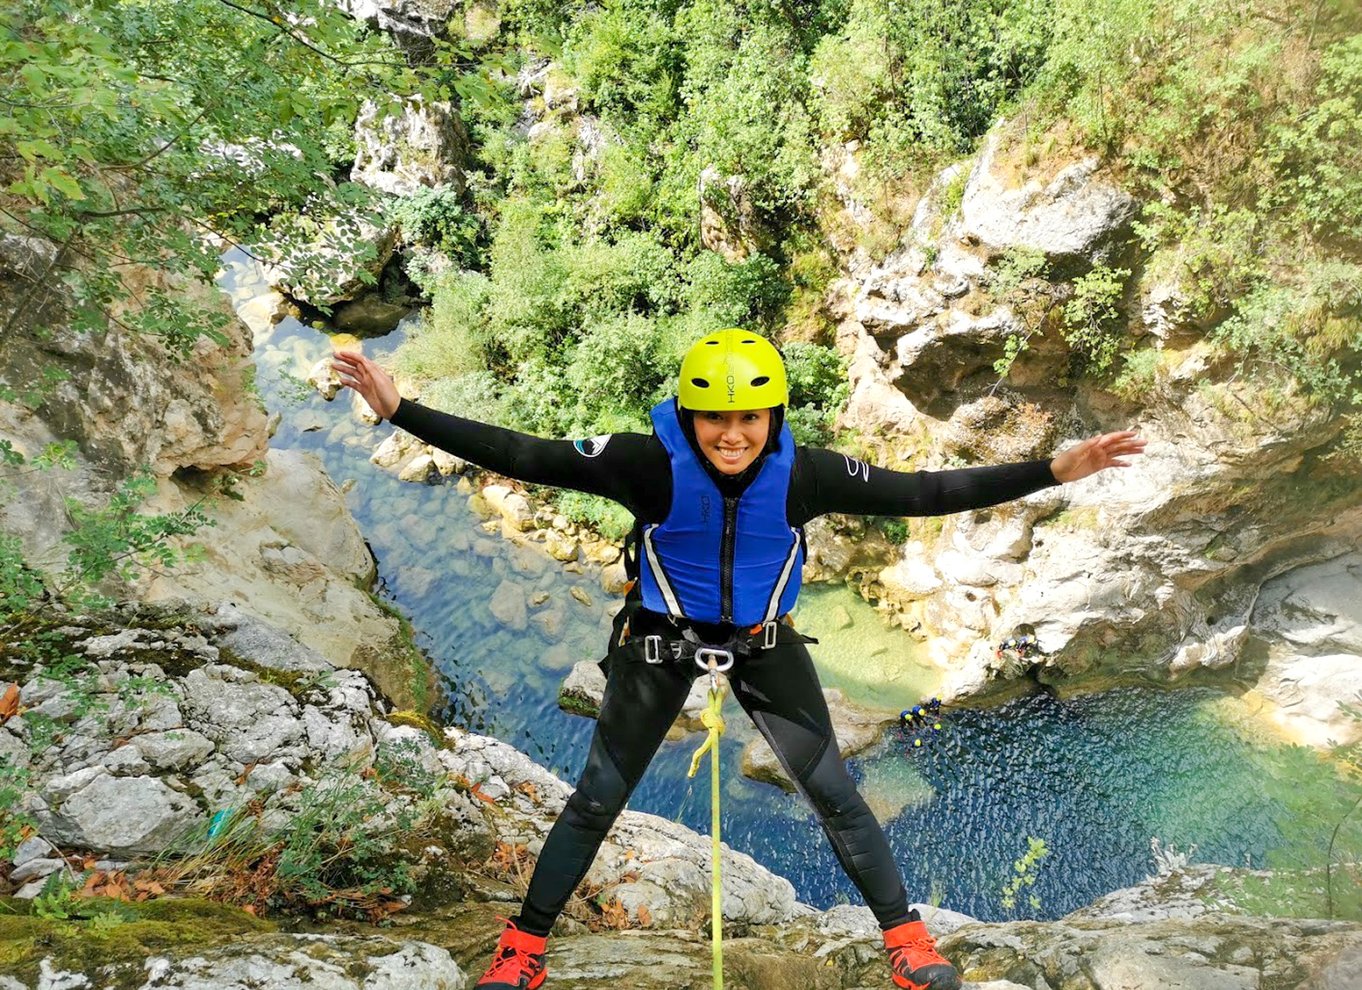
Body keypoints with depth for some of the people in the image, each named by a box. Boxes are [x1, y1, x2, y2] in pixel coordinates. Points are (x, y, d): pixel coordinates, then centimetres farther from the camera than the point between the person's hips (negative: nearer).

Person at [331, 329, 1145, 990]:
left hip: (766, 642, 1)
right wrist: (400, 410, -34)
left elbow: (923, 493, -19)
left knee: (835, 793, 7)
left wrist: (1053, 471, -22)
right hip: (662, 639, -1)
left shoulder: (803, 472, -24)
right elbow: (524, 457, -28)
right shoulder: (650, 462, -28)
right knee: (597, 799, 8)